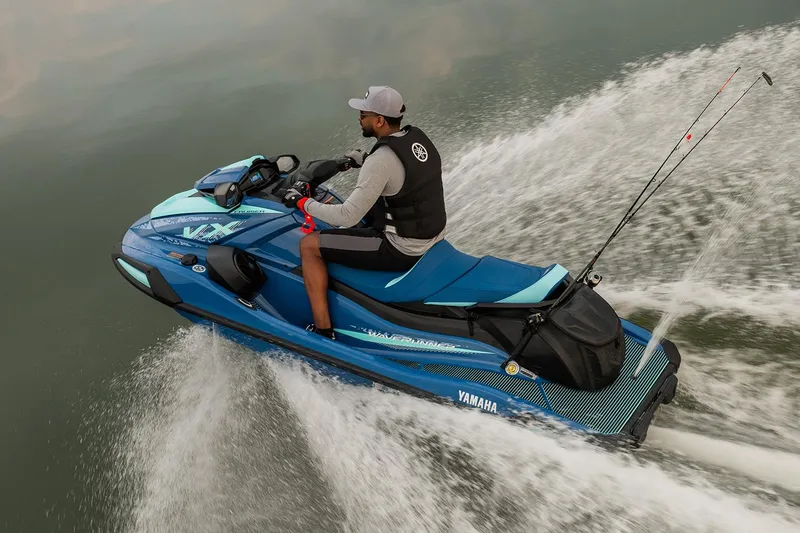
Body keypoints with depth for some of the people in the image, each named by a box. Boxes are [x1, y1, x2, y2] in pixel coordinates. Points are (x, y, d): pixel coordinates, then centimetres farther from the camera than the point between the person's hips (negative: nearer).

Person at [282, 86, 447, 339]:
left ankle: (323, 330, 3)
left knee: (308, 245, -2)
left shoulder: (380, 160, -25)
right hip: (432, 236, 9)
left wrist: (302, 202, -13)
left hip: (401, 250, -9)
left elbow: (347, 217, -26)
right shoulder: (417, 137, 1)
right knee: (368, 207, 34)